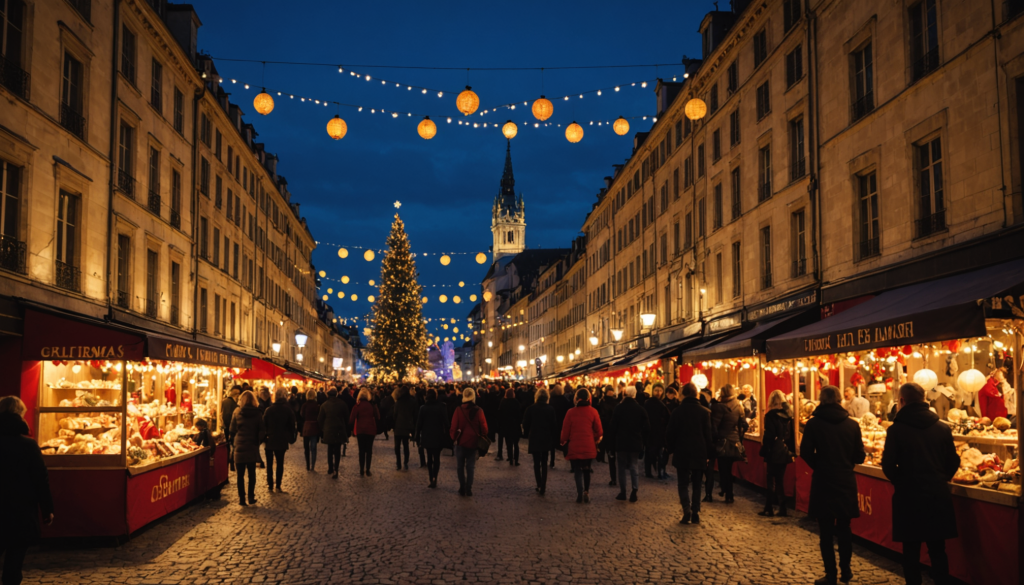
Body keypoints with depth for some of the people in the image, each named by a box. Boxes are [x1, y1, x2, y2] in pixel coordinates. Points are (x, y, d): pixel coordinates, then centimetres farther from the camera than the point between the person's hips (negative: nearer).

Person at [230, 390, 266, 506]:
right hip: (252, 449, 1)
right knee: (252, 473, 12)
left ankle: (242, 498, 5)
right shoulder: (257, 414, -5)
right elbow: (262, 432, -8)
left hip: (240, 448, -1)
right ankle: (251, 497, 13)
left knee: (240, 474, 6)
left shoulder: (237, 413, -5)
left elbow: (232, 431, -3)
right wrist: (257, 442, 7)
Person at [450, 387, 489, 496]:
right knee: (470, 467, 11)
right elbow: (484, 428, -3)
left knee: (460, 467, 12)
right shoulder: (479, 411, -8)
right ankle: (469, 489, 8)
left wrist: (453, 438, 7)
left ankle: (462, 489, 12)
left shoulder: (459, 410, -11)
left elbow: (454, 427, -9)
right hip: (474, 442, 1)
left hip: (461, 442, -1)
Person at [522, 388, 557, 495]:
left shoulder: (531, 409, -7)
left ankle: (539, 485, 5)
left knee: (536, 463, 8)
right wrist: (553, 437, 6)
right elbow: (554, 424, -3)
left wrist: (527, 434, 12)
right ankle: (543, 487, 3)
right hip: (547, 440, 1)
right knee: (544, 463, 9)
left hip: (534, 439, -1)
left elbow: (525, 424, -2)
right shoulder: (550, 409, -6)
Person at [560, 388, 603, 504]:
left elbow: (565, 430, -3)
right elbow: (599, 430, -2)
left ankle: (580, 494, -3)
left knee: (578, 471, 6)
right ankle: (586, 492, 11)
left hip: (574, 447, -2)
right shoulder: (593, 411, -6)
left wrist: (563, 441, 16)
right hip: (589, 447, 2)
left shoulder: (571, 412, -9)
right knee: (586, 470, 19)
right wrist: (597, 439, 19)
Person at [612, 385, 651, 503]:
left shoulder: (618, 408, -9)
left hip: (621, 442, -2)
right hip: (636, 443, 2)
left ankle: (622, 492, 10)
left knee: (622, 468, 9)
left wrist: (612, 441, 8)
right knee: (634, 467, 9)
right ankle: (634, 491, -3)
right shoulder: (641, 409, -4)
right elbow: (647, 428, 0)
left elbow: (613, 426, -7)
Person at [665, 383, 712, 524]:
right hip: (699, 454, 1)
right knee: (696, 486, 11)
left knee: (683, 484, 5)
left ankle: (687, 511, -13)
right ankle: (695, 515, 9)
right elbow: (708, 434, -1)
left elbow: (670, 433, -3)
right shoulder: (705, 412, -3)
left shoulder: (678, 411, -5)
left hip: (682, 454, -1)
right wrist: (708, 454, 6)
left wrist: (671, 449, 12)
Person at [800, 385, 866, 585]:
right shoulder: (852, 425, -4)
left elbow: (806, 452, -12)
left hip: (823, 482, -2)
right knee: (844, 528, 17)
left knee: (826, 531, 6)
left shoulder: (813, 424, -10)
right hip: (846, 483, 2)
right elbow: (859, 456, -2)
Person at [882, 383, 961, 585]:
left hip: (908, 496, -3)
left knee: (911, 551, 7)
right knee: (938, 550, 11)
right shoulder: (943, 428, 0)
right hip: (938, 496, 3)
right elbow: (954, 462, 3)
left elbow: (888, 465, -11)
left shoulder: (896, 429, -9)